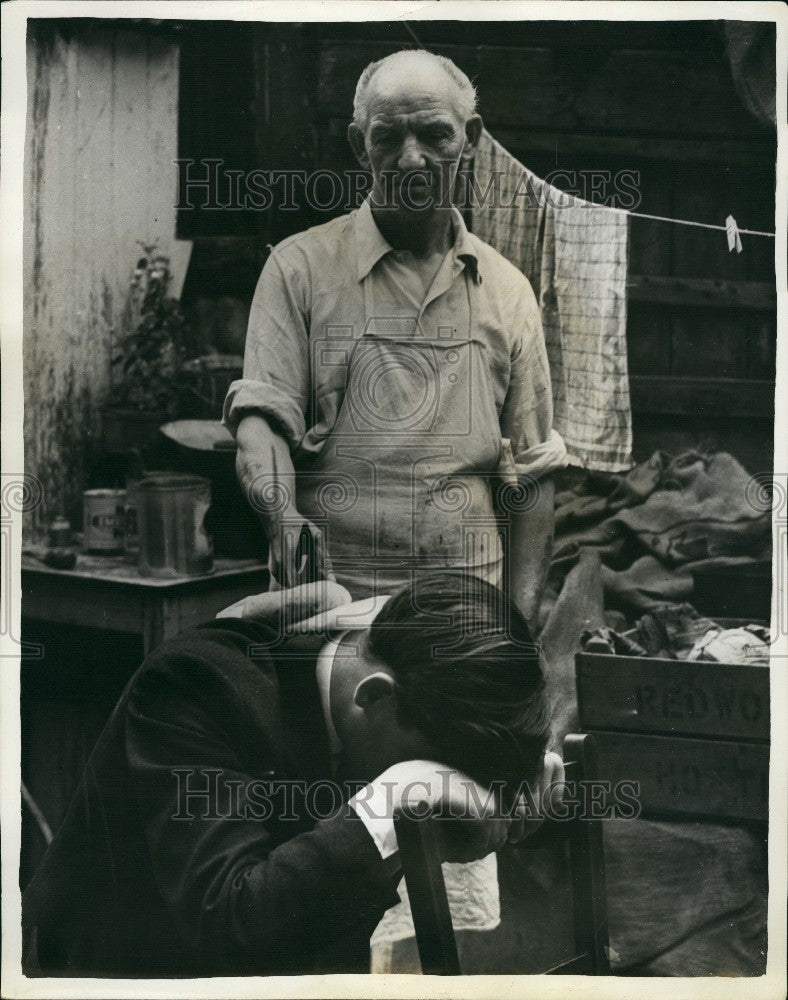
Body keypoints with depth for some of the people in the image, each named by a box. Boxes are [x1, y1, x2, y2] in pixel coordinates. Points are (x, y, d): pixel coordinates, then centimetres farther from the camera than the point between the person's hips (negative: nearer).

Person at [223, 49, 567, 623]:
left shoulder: (507, 291, 13)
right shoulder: (300, 268, 5)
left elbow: (530, 479, 13)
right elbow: (261, 415, -4)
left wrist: (521, 621, 4)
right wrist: (285, 515, -25)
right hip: (329, 598, -2)